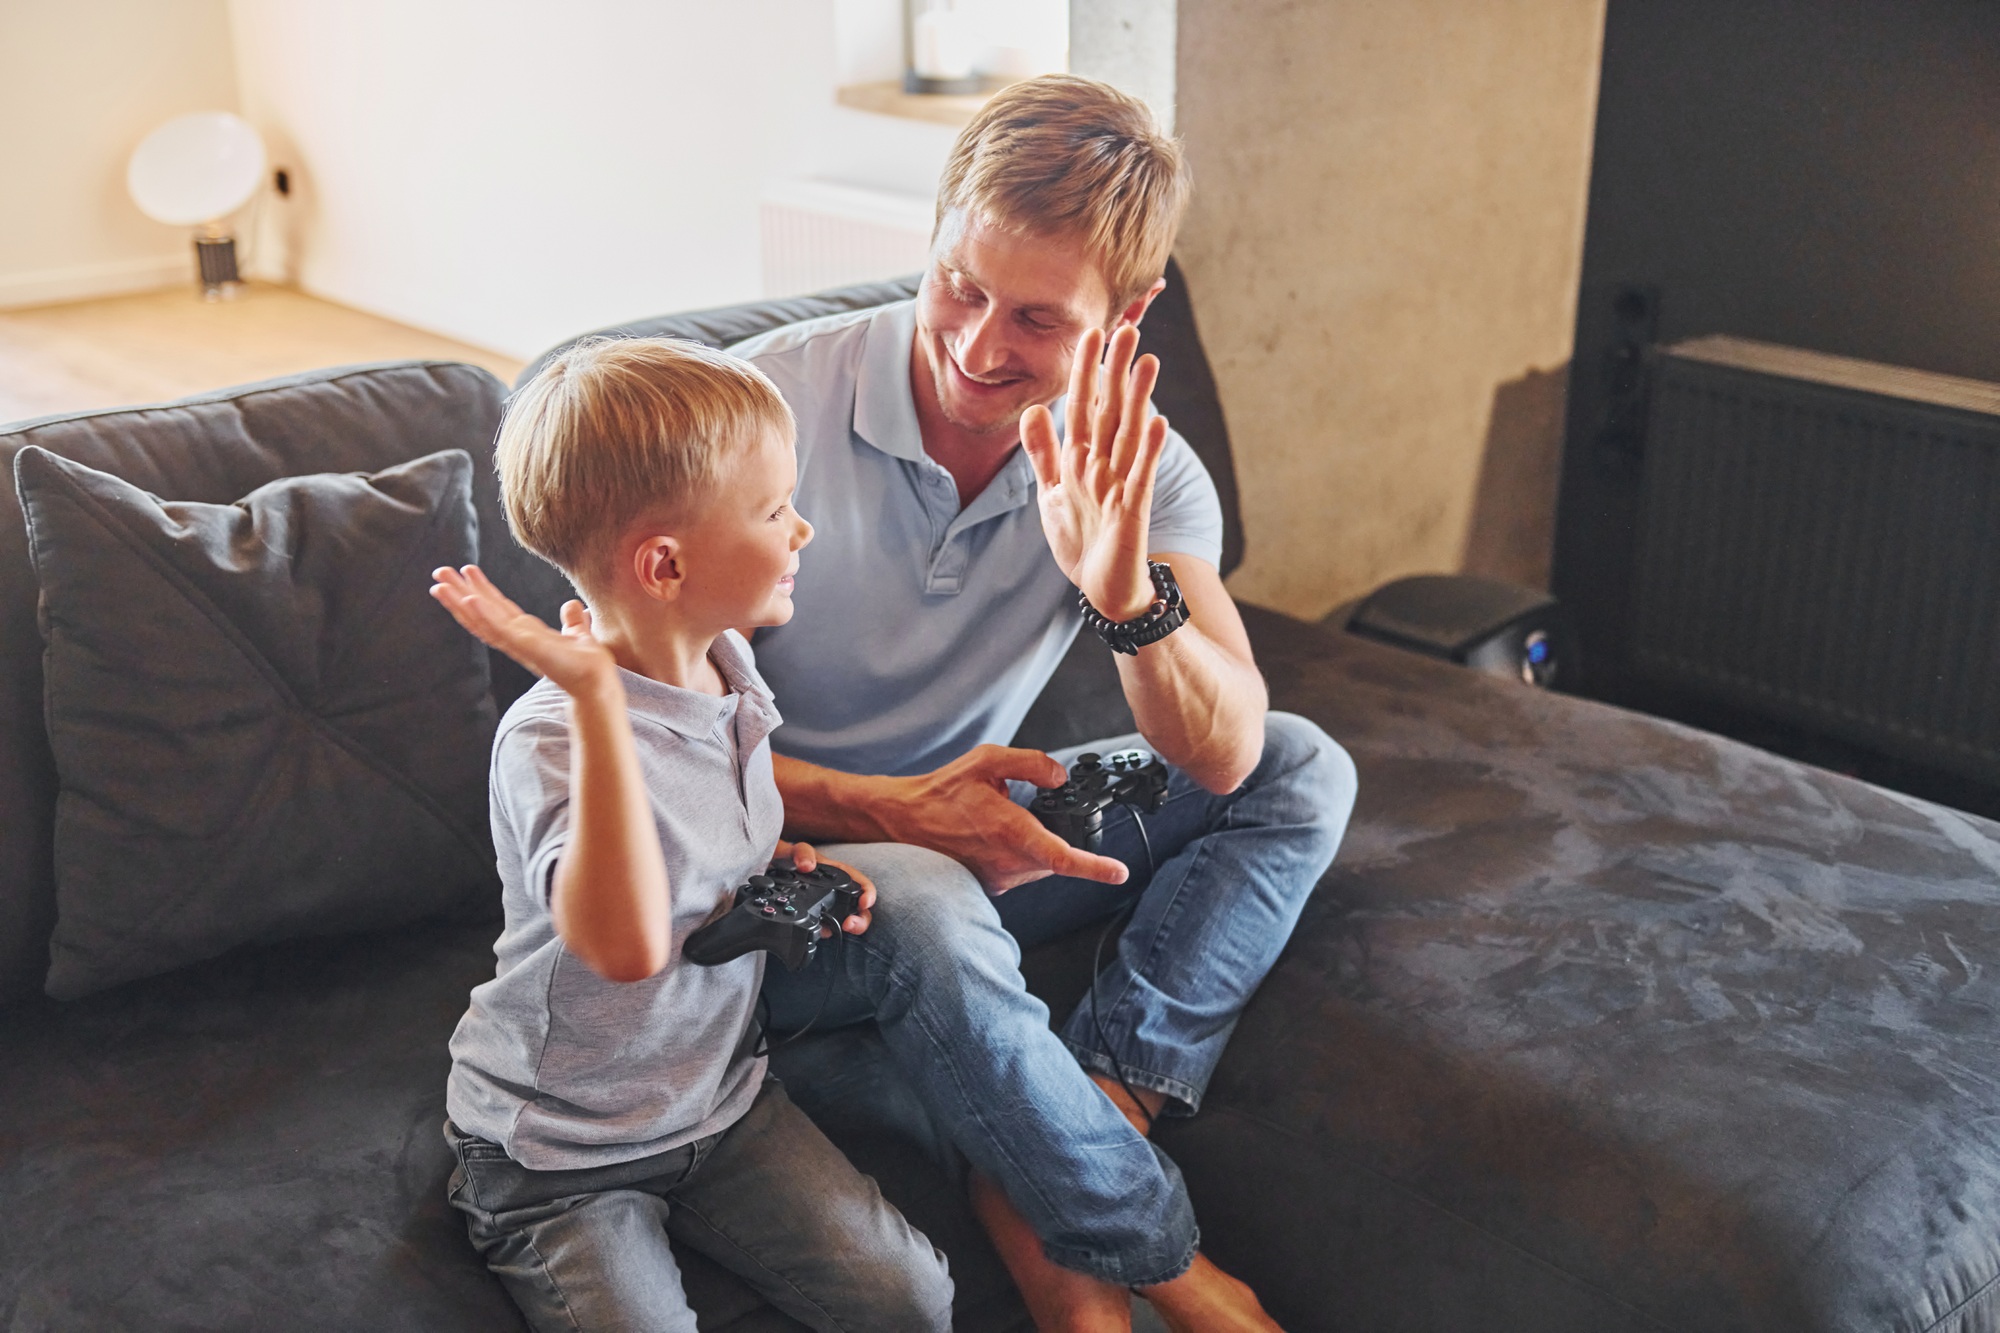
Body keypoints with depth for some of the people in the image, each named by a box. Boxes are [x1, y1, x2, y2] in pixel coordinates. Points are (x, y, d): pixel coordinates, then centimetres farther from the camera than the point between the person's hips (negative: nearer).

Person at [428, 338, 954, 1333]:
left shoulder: (727, 674, -2)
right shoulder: (553, 737, -28)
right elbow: (626, 943, -46)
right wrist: (596, 696, -47)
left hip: (720, 1098, 6)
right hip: (558, 1152, -6)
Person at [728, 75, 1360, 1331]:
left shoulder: (1133, 462, -9)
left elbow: (1224, 757, -19)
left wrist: (1126, 593, -39)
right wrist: (891, 810, -30)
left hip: (962, 832, 5)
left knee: (1303, 770, -7)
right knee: (931, 913, -38)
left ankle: (1065, 1157, -18)